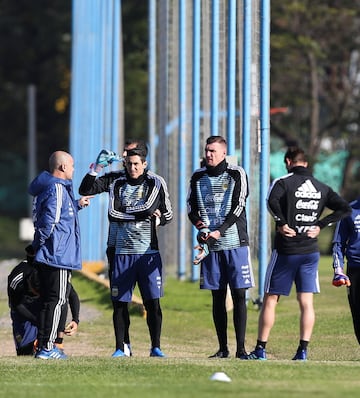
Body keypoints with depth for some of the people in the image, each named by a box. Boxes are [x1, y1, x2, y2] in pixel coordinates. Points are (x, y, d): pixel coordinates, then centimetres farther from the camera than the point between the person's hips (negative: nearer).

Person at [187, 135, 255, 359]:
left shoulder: (237, 175, -1)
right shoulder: (198, 177, 11)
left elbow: (238, 207, -9)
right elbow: (191, 208, 13)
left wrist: (219, 231, -20)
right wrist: (198, 222, -9)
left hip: (235, 242, -4)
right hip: (210, 244, 4)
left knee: (239, 295, -5)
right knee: (218, 296, 6)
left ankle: (241, 347, -4)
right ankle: (223, 348, 10)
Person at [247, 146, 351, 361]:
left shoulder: (283, 182, -6)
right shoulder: (322, 188, 8)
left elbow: (272, 201, -28)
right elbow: (344, 208, 3)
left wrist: (282, 223, -15)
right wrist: (320, 225, 2)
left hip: (286, 250, -3)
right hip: (311, 251, 3)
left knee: (270, 300, 5)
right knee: (306, 302, 5)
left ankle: (260, 349, 5)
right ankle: (303, 350, -2)